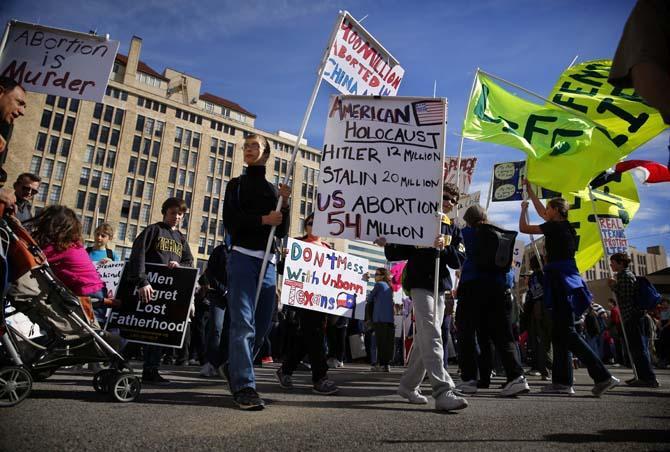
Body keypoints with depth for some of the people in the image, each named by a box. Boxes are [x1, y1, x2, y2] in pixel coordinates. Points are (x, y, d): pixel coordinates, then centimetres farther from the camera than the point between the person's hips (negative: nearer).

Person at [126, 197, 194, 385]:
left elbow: (189, 262, 16)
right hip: (150, 287, -5)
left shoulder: (181, 239, 21)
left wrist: (179, 265, -9)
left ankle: (151, 370, 8)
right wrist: (142, 282, -24)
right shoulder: (153, 230, 2)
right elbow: (138, 256, -11)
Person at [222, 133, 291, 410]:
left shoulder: (274, 190, 20)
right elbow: (231, 221, -2)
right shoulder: (236, 184, 12)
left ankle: (236, 373, 22)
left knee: (261, 326, 6)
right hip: (243, 257, -4)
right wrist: (263, 219, -8)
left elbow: (282, 232, 13)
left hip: (268, 262, 4)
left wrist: (284, 204, -1)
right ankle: (244, 387, -17)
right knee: (243, 323, -15)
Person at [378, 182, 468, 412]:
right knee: (432, 336, -17)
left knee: (425, 338, 9)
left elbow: (458, 260, 4)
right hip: (420, 284, -6)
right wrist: (388, 246, -20)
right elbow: (398, 254, 2)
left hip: (440, 287, 6)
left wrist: (443, 248, -14)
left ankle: (408, 385, 21)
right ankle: (443, 392, -22)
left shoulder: (453, 230, 16)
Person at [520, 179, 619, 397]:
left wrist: (523, 209, 13)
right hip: (564, 281, 9)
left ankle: (603, 376, -12)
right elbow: (541, 211, 31)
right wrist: (530, 190, 40)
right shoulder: (561, 226, 16)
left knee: (567, 332, -10)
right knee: (559, 333, 8)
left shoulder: (555, 227, -8)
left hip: (561, 280, -9)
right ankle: (562, 381, 9)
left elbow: (523, 228, -4)